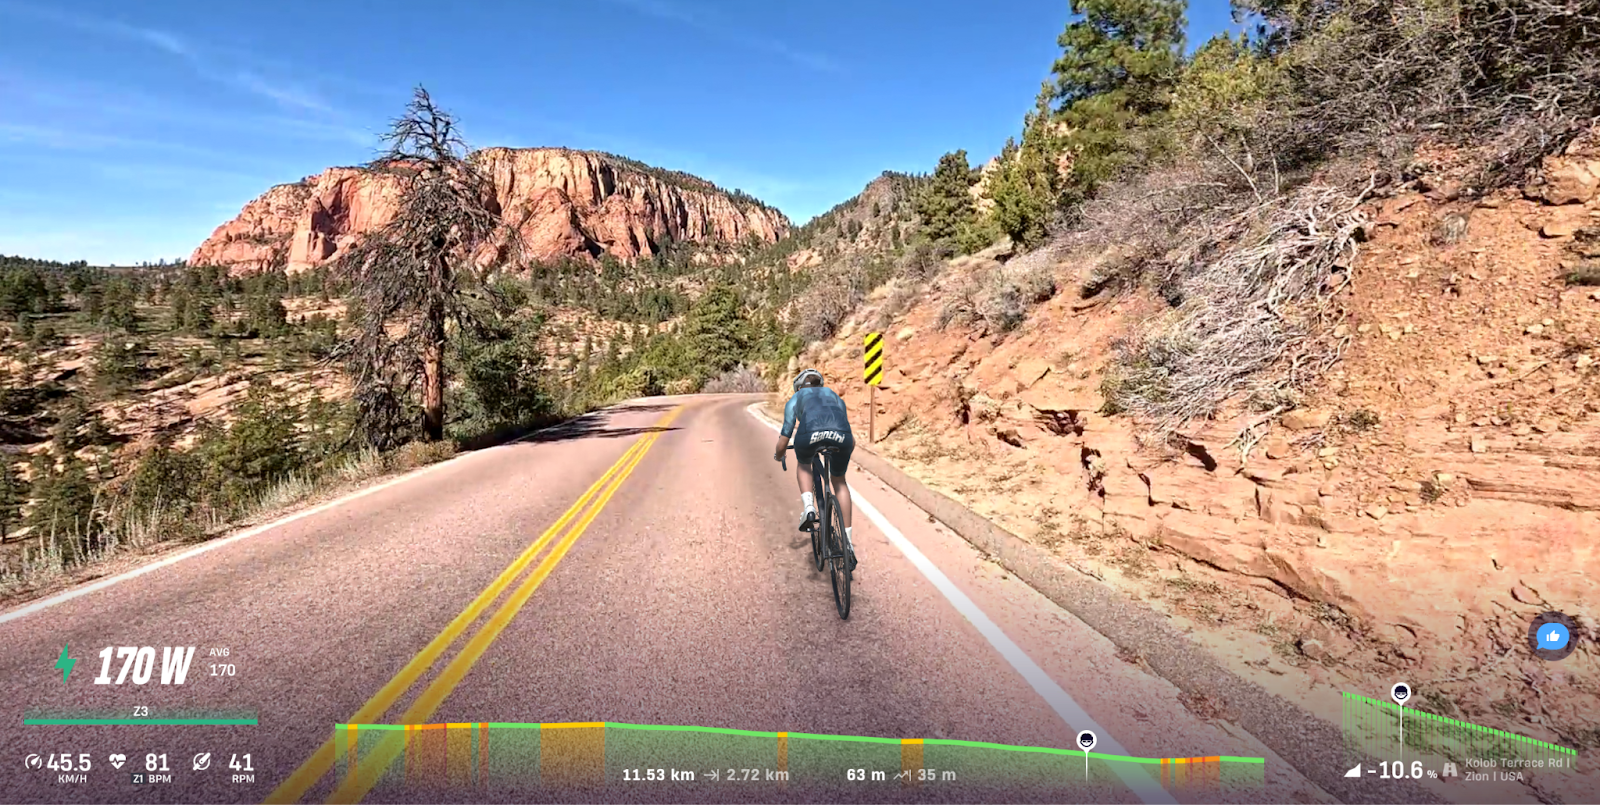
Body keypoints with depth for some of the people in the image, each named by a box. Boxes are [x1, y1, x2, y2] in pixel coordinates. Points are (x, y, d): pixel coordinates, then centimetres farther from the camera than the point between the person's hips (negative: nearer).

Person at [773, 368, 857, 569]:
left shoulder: (795, 399, 33)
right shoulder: (835, 396, 40)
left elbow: (784, 440, 31)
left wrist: (778, 455, 52)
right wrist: (846, 454, 63)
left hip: (810, 432, -2)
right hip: (842, 435, 2)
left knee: (803, 465, 34)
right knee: (839, 481, 26)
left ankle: (809, 508, 10)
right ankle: (848, 543, 20)